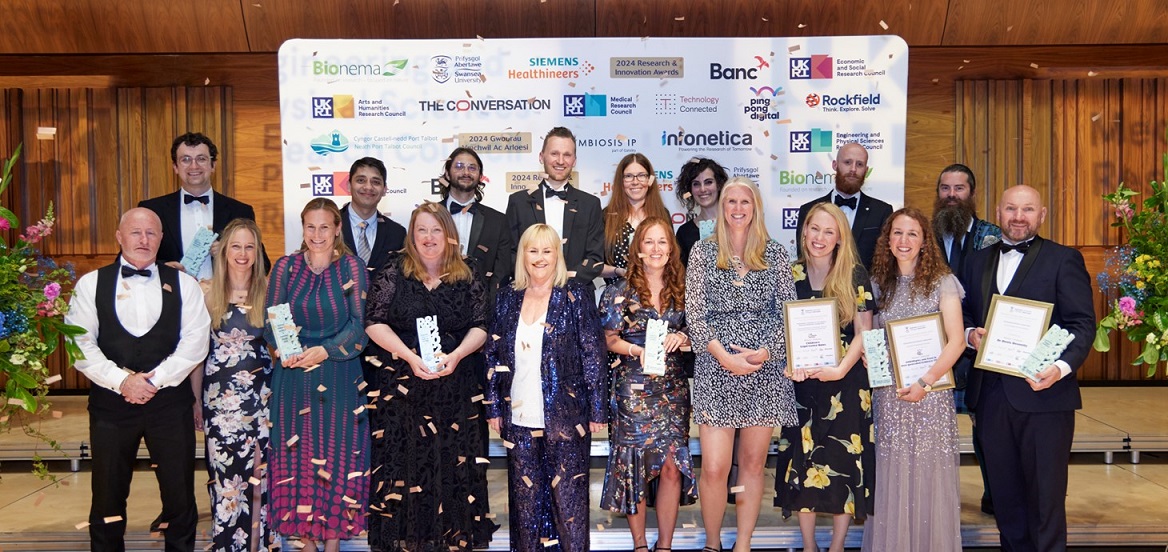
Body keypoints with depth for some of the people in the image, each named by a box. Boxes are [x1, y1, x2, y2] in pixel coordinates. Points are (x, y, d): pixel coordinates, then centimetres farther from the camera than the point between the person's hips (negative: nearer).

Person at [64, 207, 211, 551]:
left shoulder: (183, 285, 5)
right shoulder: (91, 284, 5)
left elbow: (195, 342, -3)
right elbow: (80, 345, -2)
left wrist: (156, 379, -12)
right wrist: (121, 380, -13)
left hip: (170, 401, 0)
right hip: (110, 402, 0)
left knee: (180, 496, 6)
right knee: (107, 498, 11)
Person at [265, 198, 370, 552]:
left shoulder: (352, 267, -1)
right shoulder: (286, 267, 5)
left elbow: (359, 324, -5)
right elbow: (272, 321, 3)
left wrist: (324, 351, -18)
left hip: (339, 377, -2)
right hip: (293, 376, 2)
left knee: (337, 454, 2)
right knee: (297, 454, 4)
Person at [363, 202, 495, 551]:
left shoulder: (468, 275, 6)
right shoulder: (395, 271, 2)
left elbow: (480, 326, 4)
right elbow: (374, 322, -3)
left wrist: (457, 355, -14)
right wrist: (410, 357, -13)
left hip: (456, 386, 1)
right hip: (403, 384, -1)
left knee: (454, 466, 3)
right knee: (405, 464, 1)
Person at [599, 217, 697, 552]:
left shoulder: (681, 289, 7)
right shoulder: (621, 291, -1)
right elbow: (609, 340, 2)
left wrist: (683, 339, -7)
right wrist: (636, 350, -16)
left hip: (673, 388, 2)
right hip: (633, 389, -2)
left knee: (672, 466, -2)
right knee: (634, 466, 2)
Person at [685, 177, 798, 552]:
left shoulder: (774, 254, 7)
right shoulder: (703, 252, 5)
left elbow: (787, 311, 4)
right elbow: (694, 312, 0)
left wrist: (763, 352, -10)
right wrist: (724, 356, -11)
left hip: (766, 369, 2)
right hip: (716, 369, -1)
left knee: (753, 463, 7)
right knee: (714, 468, -6)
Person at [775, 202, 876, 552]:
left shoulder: (854, 275, -2)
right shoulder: (791, 274, 3)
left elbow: (864, 332, -4)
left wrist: (840, 369, -17)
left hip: (846, 382, -2)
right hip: (802, 382, 2)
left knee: (844, 460, 3)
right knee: (803, 458, 5)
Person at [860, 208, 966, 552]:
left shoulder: (942, 282, 0)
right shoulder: (879, 284, 11)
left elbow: (955, 341, -6)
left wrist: (926, 382, -16)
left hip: (931, 393, -3)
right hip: (889, 394, 3)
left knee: (929, 475, 2)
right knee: (890, 477, 5)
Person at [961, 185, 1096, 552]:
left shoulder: (1064, 259, 0)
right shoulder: (978, 261, 15)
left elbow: (1082, 324, -7)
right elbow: (966, 316, 17)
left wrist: (1063, 367, -24)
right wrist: (971, 334, -6)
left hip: (1043, 393, -4)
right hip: (990, 394, 5)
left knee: (1046, 492, 3)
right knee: (1004, 491, 14)